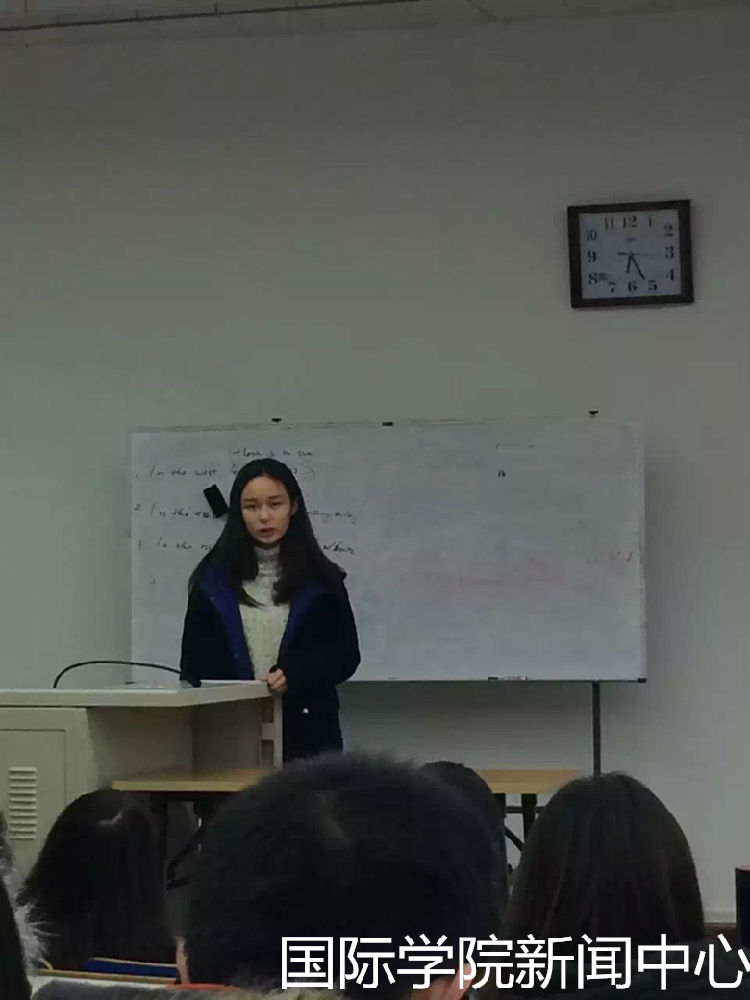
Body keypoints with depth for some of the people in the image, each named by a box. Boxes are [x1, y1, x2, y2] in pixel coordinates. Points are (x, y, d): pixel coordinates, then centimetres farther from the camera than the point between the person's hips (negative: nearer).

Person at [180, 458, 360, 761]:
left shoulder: (321, 580, 6)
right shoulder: (212, 580, 9)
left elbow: (345, 654, 5)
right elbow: (194, 662, 11)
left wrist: (294, 674, -13)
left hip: (306, 732, 0)